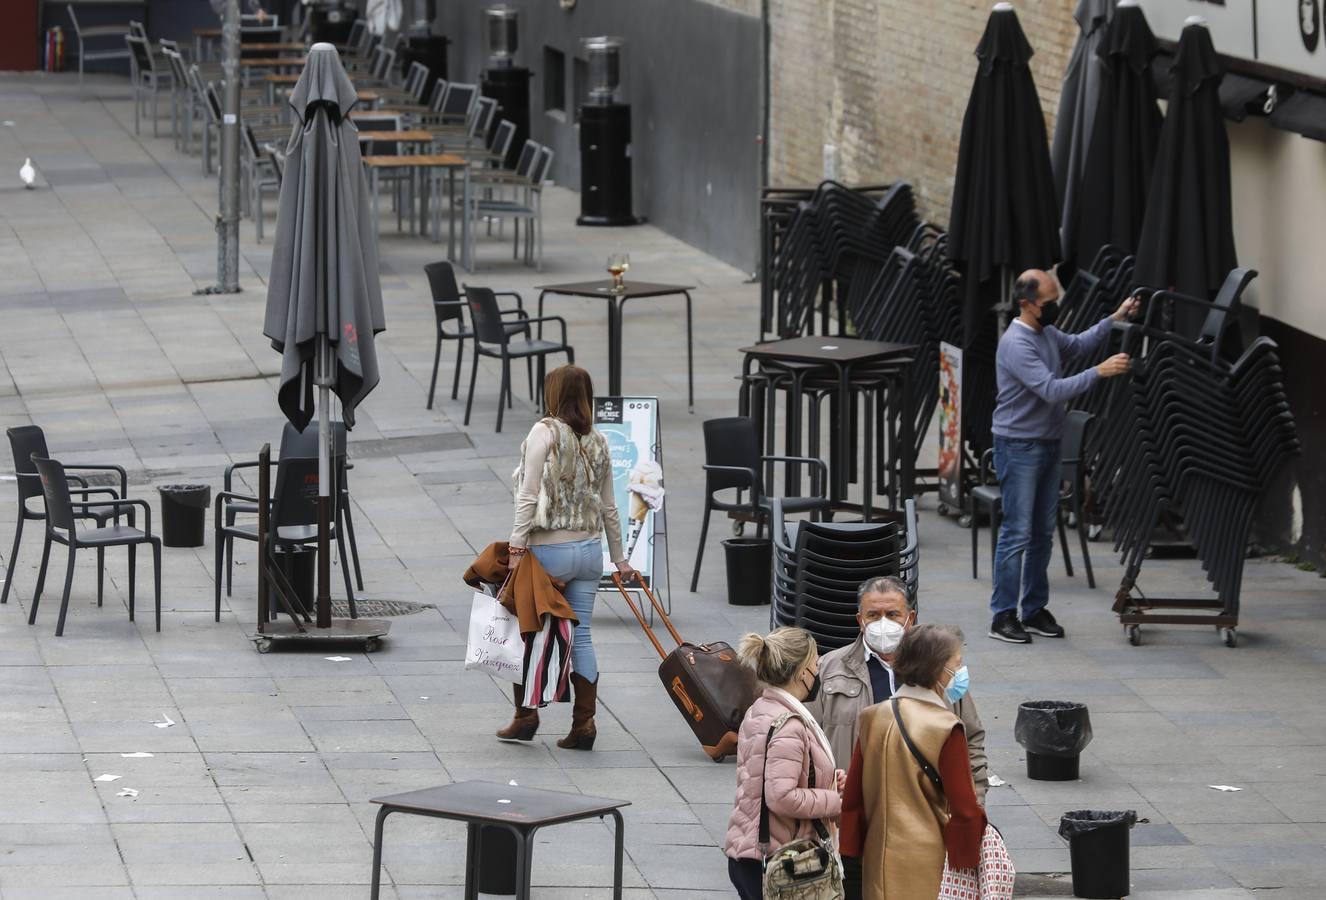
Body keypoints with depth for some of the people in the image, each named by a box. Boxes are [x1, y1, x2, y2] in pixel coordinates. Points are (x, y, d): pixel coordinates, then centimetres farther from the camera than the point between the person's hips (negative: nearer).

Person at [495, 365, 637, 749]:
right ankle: (584, 723, 3)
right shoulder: (597, 443, 6)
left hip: (549, 549, -5)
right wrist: (619, 559, 20)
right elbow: (608, 507, 12)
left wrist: (517, 546, -14)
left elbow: (528, 496, -15)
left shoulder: (545, 432, -10)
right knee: (580, 635, 7)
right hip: (590, 549, 5)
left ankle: (525, 717, 12)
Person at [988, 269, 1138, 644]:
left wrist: (1114, 320, 13)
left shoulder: (1047, 333, 7)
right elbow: (1052, 389, -29)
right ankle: (1003, 616, -4)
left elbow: (1077, 346, 26)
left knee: (1043, 533, 12)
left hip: (1047, 444, 9)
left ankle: (1035, 610, 19)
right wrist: (1099, 372, -32)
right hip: (1018, 447, -9)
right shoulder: (1016, 344, -22)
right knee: (1017, 533, -8)